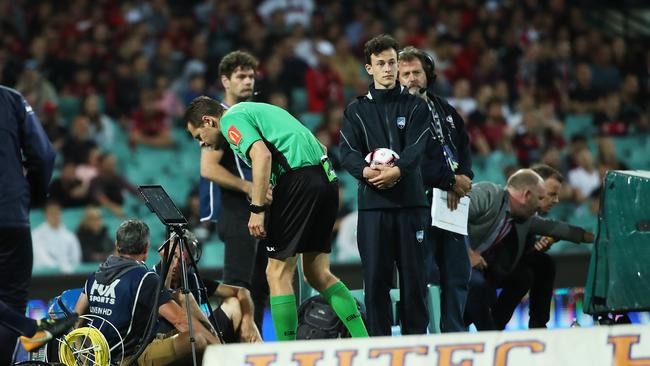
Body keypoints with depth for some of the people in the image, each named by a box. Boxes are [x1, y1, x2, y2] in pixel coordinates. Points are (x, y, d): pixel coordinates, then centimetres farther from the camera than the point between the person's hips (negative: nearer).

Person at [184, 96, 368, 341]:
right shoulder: (252, 110, 28)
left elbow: (262, 155, -18)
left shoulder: (231, 120, 1)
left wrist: (258, 209, -17)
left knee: (277, 273, -3)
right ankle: (365, 344, 8)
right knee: (317, 274, 14)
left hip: (300, 180, -9)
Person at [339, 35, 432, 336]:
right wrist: (365, 171, -22)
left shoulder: (415, 106, 11)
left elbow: (416, 148, -5)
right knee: (375, 278, 0)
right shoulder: (356, 110, 13)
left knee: (414, 276, 0)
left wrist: (397, 170, -25)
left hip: (410, 201, -1)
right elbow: (347, 152, -1)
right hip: (372, 203, 1)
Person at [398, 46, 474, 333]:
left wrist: (463, 178, -2)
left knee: (457, 277, 6)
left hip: (452, 204, 7)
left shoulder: (445, 111, 19)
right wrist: (450, 180, -11)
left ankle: (455, 336, 12)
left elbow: (464, 148, 19)